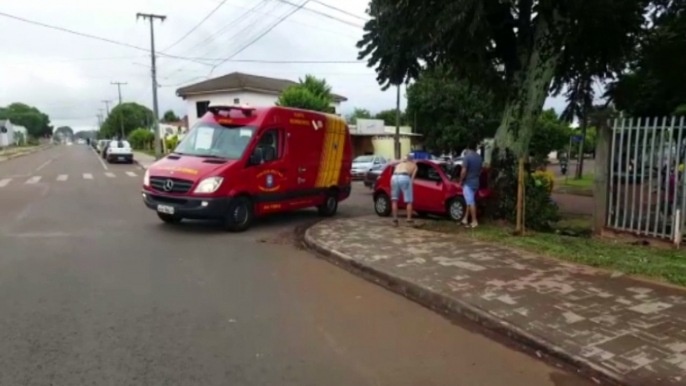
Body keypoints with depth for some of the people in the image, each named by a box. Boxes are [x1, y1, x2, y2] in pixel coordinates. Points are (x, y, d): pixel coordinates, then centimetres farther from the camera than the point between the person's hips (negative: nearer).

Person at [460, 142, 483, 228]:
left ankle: (474, 221, -1)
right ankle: (465, 219, 19)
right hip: (475, 182, 8)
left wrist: (461, 181, -8)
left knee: (471, 202, -4)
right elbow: (480, 170, 15)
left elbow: (464, 171, -19)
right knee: (470, 201, 14)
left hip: (468, 183, -8)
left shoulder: (467, 156, -16)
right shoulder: (479, 157, 8)